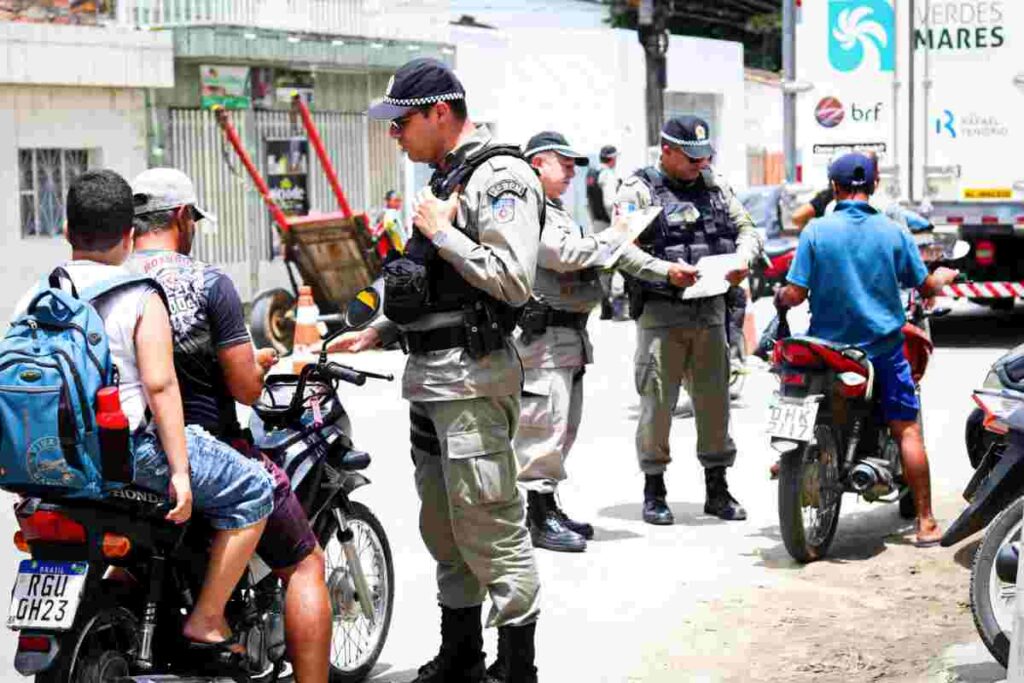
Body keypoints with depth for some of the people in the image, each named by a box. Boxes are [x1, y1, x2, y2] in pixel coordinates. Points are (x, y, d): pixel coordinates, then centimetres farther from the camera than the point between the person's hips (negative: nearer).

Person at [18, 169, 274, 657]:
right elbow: (160, 386, -16)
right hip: (131, 450, -7)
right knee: (253, 491, 4)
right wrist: (180, 471, -14)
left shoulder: (33, 299, 6)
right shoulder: (139, 297, -9)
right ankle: (205, 621, 2)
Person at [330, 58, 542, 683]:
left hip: (473, 379, -10)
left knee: (489, 528, -8)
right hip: (431, 375, 10)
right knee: (444, 530, 15)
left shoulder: (499, 179, -11)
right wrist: (378, 332, 17)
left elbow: (514, 283, -22)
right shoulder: (447, 177, 19)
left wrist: (441, 232, -15)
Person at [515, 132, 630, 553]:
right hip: (542, 333, -11)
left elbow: (577, 262, 28)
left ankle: (548, 509, 21)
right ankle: (540, 518, -7)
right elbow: (564, 255, -20)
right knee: (545, 425, -10)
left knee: (563, 427, 14)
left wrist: (607, 253, 11)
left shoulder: (555, 211, 25)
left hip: (569, 335, 11)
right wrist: (615, 237, -10)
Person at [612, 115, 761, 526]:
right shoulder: (639, 189, -4)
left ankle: (717, 490, 20)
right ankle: (654, 492, 10)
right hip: (661, 311, -5)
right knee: (658, 402, -2)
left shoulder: (714, 186, 13)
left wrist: (742, 259, -4)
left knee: (715, 400, 9)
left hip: (709, 309, 5)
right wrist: (664, 269, -27)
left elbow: (746, 228, 18)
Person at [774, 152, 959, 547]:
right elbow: (925, 286, 5)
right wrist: (944, 277, 28)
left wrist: (779, 299, 12)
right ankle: (925, 522, 3)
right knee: (907, 429, 4)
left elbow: (795, 295, -11)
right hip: (882, 348, 0)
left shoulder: (816, 231, -8)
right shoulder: (893, 233, -4)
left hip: (828, 348, 0)